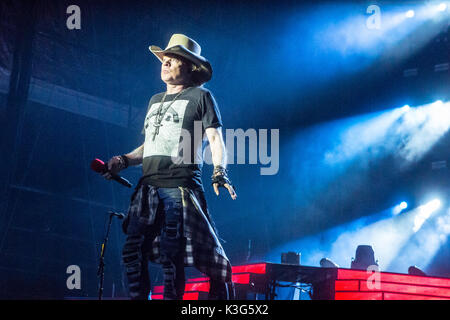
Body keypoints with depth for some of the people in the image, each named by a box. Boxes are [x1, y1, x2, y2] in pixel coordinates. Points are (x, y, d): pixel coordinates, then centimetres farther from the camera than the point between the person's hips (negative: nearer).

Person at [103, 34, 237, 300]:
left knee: (170, 255, -15)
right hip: (148, 187, 7)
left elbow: (215, 139, -3)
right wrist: (124, 161, 14)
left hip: (181, 187, -7)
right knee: (133, 252, -2)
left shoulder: (200, 96, 7)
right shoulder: (156, 101, 26)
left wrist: (219, 171, -19)